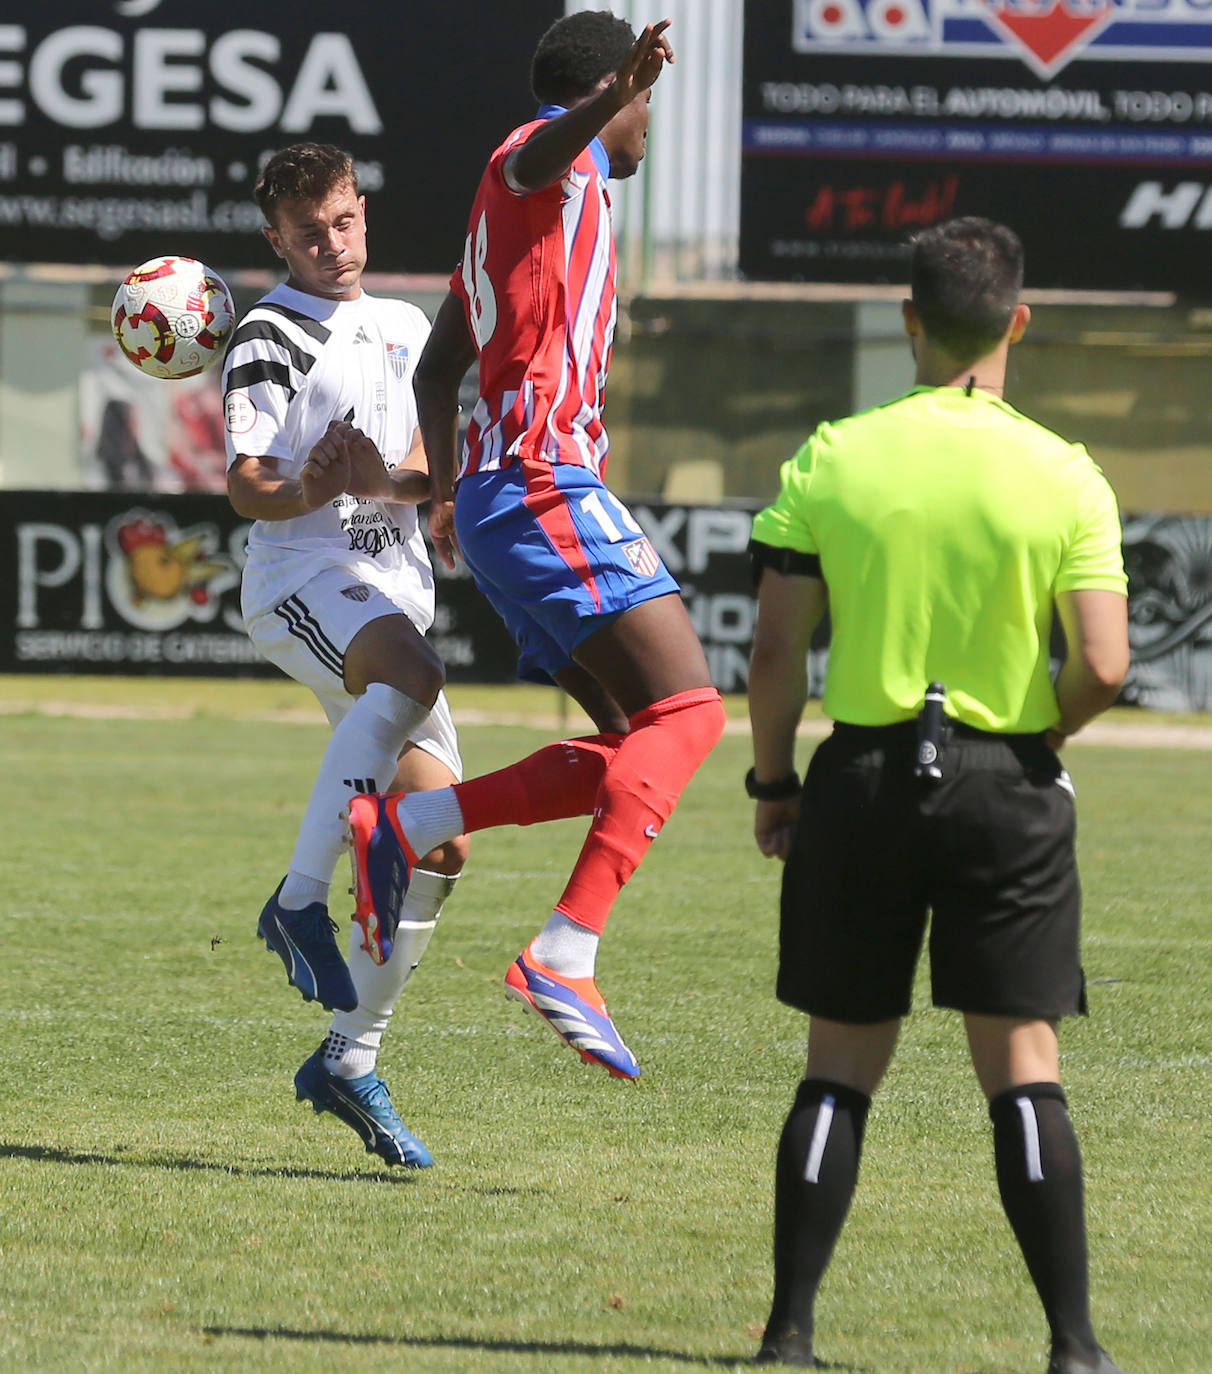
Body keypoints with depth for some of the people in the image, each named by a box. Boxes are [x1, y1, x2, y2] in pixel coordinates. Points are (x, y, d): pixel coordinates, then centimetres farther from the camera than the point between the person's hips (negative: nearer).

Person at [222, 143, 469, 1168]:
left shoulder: (406, 330, 19)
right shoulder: (270, 337, -1)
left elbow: (430, 473, 14)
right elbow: (247, 488, -8)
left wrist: (386, 480, -9)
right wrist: (307, 491, -29)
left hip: (396, 596, 7)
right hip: (301, 581, -7)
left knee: (440, 845, 1)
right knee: (413, 678, -40)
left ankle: (351, 1058, 11)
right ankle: (301, 900, -35)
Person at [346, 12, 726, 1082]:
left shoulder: (515, 207, 27)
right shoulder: (555, 160, -2)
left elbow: (438, 366, 35)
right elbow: (543, 150, -30)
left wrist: (445, 492, 44)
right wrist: (620, 92, -49)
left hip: (496, 496, 10)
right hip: (547, 487, -10)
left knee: (632, 748, 7)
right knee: (685, 709, -19)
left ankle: (401, 830, 4)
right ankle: (566, 955, -29)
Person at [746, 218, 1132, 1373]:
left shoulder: (829, 461, -3)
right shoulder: (1064, 477, -6)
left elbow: (775, 651, -4)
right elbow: (1102, 668, -11)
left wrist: (771, 781, 10)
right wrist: (1035, 739, 9)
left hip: (862, 780, 1)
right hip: (1006, 786, -1)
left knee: (839, 1069, 9)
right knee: (1021, 1065, 3)